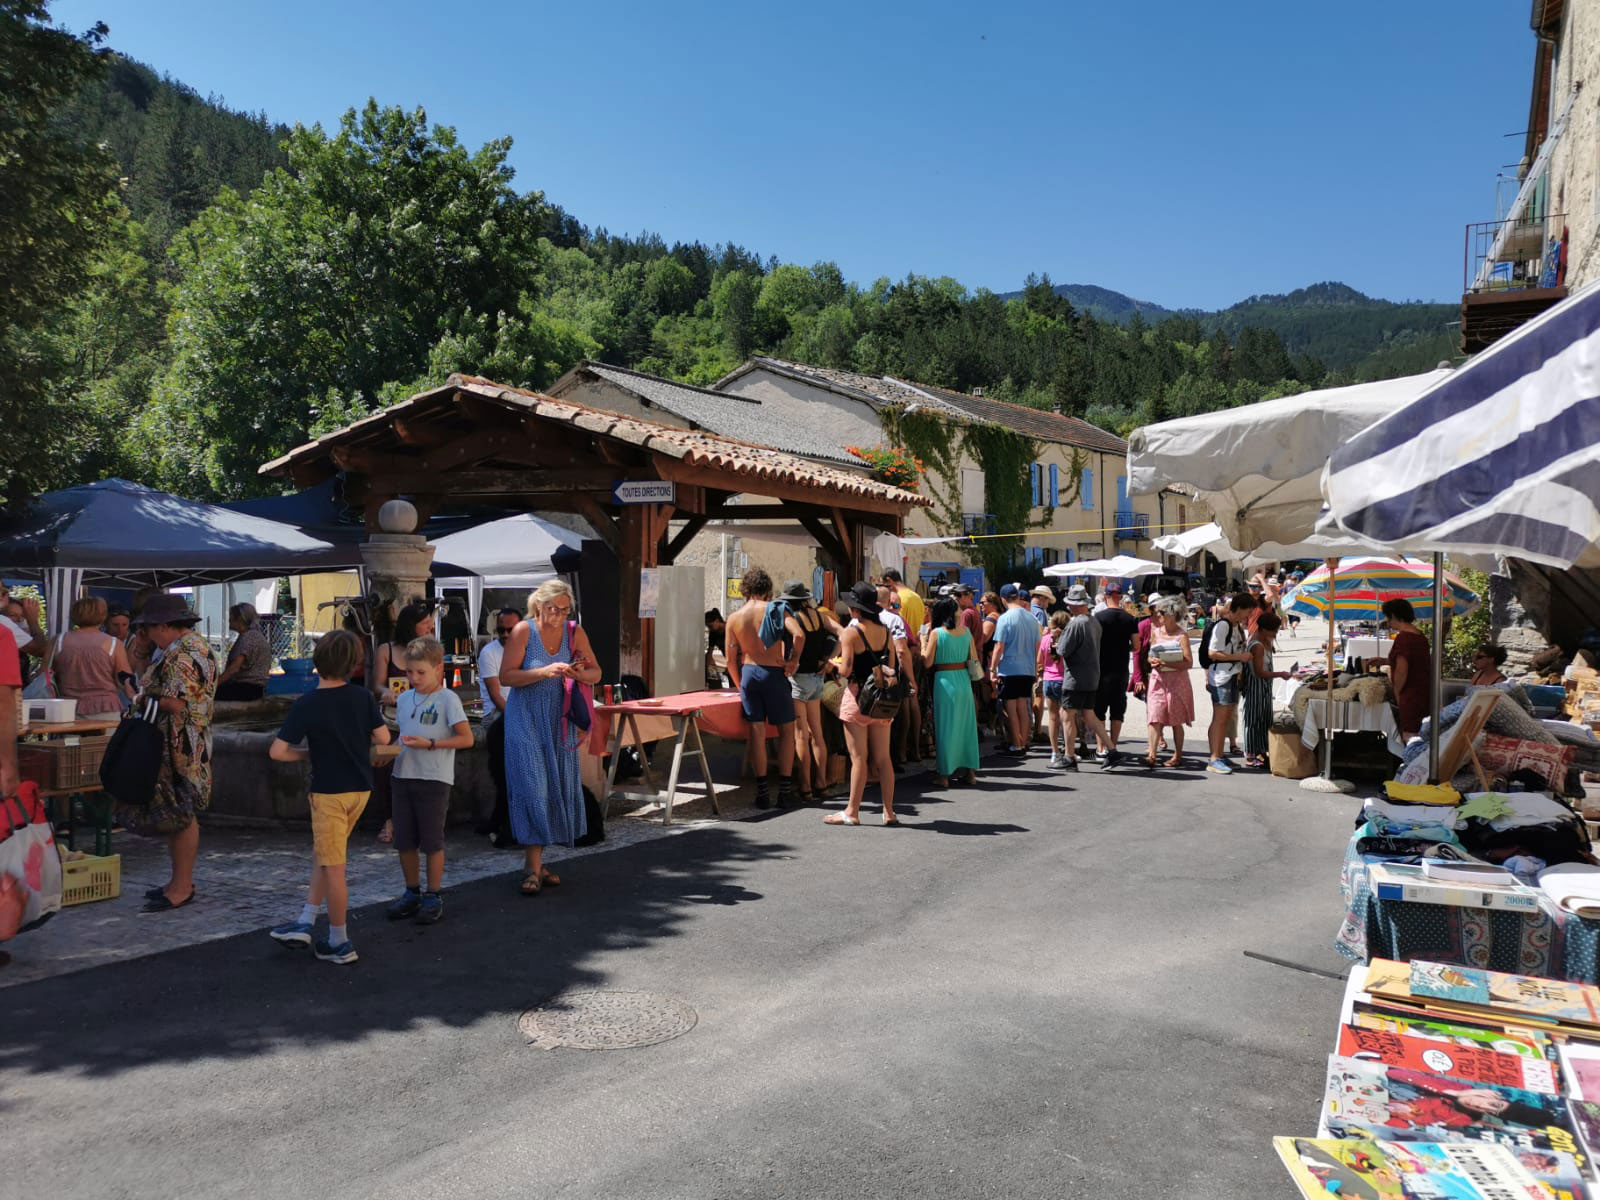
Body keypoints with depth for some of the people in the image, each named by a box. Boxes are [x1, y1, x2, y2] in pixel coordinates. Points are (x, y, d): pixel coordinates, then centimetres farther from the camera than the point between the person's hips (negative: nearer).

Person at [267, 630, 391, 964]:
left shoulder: (306, 705, -14)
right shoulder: (363, 697, -6)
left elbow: (277, 752, -16)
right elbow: (383, 738, -4)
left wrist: (308, 754, 2)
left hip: (329, 792, -5)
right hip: (360, 788, 5)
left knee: (332, 867, 3)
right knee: (322, 855, 20)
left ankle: (340, 944, 11)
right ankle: (305, 923, 21)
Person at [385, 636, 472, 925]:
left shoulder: (448, 699, -8)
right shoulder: (404, 699, 10)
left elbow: (466, 739, -12)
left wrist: (429, 744, -18)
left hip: (434, 779, -6)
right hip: (402, 776, 6)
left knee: (432, 841, 2)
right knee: (404, 841, 11)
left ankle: (433, 897, 14)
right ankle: (412, 893, 26)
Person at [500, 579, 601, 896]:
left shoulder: (575, 631, 0)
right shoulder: (524, 630, -10)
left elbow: (596, 673, 5)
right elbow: (505, 677, -13)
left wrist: (581, 674, -18)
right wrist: (545, 672, -24)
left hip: (558, 721, 4)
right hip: (526, 719, -4)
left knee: (556, 788, 6)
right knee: (532, 788, -8)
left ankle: (534, 861, 19)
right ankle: (532, 868, -4)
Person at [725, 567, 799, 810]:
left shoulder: (734, 618, 4)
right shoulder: (774, 610, -6)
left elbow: (731, 660, 6)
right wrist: (793, 660, -6)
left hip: (748, 672, 3)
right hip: (774, 673, -3)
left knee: (757, 732, 5)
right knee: (786, 731, 8)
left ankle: (762, 792, 6)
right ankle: (785, 791, 7)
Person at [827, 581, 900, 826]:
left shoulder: (851, 632, -10)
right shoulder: (885, 631, 6)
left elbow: (845, 670, -14)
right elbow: (892, 668, 5)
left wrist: (836, 664, 6)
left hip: (857, 696, -5)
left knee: (859, 758, -2)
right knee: (883, 758, 8)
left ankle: (852, 812, 5)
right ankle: (889, 812, 10)